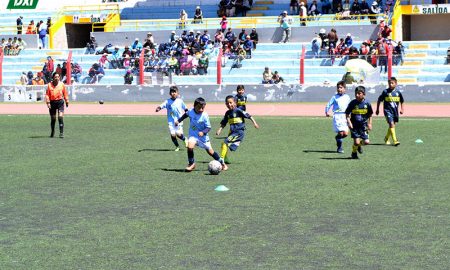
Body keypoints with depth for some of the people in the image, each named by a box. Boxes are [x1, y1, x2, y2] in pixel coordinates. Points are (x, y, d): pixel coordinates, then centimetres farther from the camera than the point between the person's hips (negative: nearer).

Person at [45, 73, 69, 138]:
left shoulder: (62, 84, 4)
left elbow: (65, 93, 10)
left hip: (60, 102, -1)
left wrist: (66, 101, 11)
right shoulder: (49, 84, 1)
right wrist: (48, 102, -9)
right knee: (53, 118, 10)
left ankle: (61, 133, -14)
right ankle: (52, 132, 30)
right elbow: (47, 94, 0)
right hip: (52, 102, 1)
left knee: (60, 117, -14)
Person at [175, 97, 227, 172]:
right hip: (193, 135, 2)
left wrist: (203, 132, -36)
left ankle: (222, 163, 27)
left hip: (203, 136, -2)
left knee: (210, 151, 5)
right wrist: (178, 120, 18)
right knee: (190, 147, -25)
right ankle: (191, 164, -4)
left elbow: (208, 127, -18)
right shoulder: (190, 111, -12)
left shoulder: (205, 116, -22)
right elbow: (185, 115, 13)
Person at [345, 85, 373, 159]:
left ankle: (359, 145, 32)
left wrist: (370, 123, 2)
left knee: (366, 142, -4)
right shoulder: (352, 103, -9)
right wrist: (349, 122, -14)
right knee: (356, 142, -10)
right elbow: (347, 114, -1)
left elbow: (370, 114, 9)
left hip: (363, 125, 2)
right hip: (354, 125, -2)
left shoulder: (367, 103, -5)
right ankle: (354, 153, 19)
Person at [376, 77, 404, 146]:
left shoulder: (398, 92, 1)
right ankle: (395, 140, -22)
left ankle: (387, 138, 39)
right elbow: (379, 100, 5)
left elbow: (402, 101, 17)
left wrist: (401, 109, 7)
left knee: (393, 125, 16)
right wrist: (377, 109, 7)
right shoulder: (385, 92, -6)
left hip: (395, 111, 4)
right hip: (388, 111, -4)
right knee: (391, 124, -18)